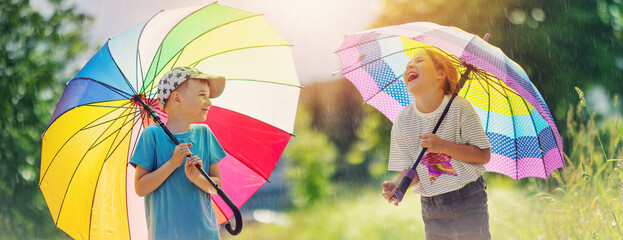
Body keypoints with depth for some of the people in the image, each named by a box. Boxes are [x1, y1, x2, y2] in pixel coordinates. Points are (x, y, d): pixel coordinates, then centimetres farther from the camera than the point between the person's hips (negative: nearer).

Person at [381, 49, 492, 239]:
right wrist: (397, 186, -22)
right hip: (432, 207, 2)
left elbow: (484, 156, -10)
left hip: (469, 202, -2)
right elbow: (410, 169, 0)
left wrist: (444, 146, -21)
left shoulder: (459, 108, -11)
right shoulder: (403, 121, -4)